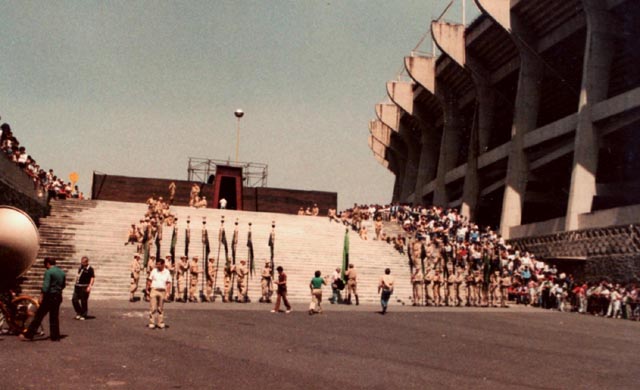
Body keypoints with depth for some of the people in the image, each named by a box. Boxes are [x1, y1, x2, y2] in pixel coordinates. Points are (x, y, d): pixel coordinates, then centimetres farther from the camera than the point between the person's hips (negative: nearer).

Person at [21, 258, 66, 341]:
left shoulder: (48, 272, -11)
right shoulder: (62, 272, 11)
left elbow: (46, 285, -19)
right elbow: (64, 285, 18)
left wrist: (41, 296, -17)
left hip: (50, 296, -7)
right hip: (58, 297, 7)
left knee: (38, 316, -1)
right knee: (54, 317, 12)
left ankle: (29, 335, 2)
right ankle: (55, 336, 12)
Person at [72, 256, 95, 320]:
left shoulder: (90, 269, -8)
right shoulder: (80, 268, 13)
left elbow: (93, 278, -12)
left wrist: (90, 286, -19)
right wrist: (76, 282, 20)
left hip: (84, 287, -7)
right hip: (77, 286, 7)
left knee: (84, 302, -1)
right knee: (74, 299, 2)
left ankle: (83, 315, 9)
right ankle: (78, 312, 18)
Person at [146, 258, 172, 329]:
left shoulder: (167, 272, 3)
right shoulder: (154, 271, 2)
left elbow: (168, 283, 4)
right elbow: (149, 281, 6)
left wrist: (168, 292, -5)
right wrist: (147, 290, 3)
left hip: (162, 291, 1)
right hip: (154, 290, -1)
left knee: (161, 308, 9)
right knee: (153, 308, -5)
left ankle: (160, 323, 16)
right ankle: (151, 323, -1)